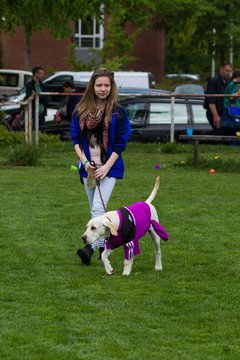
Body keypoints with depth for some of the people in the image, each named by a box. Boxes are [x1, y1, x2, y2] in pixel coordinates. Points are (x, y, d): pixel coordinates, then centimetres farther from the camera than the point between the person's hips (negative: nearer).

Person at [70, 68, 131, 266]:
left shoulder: (117, 111, -5)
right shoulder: (82, 110, 4)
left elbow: (120, 143, -6)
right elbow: (75, 138, 4)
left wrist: (106, 167, -14)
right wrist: (85, 162, -9)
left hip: (108, 167, -4)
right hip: (88, 167, 4)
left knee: (98, 209, -18)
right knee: (96, 210, 12)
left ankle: (91, 247, -29)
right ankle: (103, 244, 25)